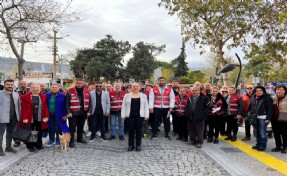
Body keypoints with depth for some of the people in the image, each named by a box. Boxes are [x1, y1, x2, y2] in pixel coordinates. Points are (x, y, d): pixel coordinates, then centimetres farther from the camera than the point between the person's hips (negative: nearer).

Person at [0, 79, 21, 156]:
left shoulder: (16, 94, 10)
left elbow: (18, 106, 13)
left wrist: (19, 116, 7)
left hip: (13, 118, 5)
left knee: (10, 133, 15)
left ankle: (8, 147, 26)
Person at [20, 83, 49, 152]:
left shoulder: (43, 97, 7)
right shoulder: (25, 97, -2)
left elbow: (45, 108, 5)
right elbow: (23, 109, -6)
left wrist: (46, 116, -3)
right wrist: (25, 118, -12)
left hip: (40, 119, 3)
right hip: (30, 119, -2)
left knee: (39, 133, 11)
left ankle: (38, 145, 24)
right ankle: (30, 146, 16)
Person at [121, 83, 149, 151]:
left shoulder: (143, 95, 7)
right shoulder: (127, 95, 6)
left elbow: (146, 106, 6)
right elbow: (124, 106, 6)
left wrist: (146, 115, -1)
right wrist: (123, 115, -1)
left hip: (140, 116, 0)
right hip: (130, 116, 0)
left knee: (139, 130, 4)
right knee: (131, 130, 3)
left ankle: (138, 145, 14)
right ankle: (131, 145, 15)